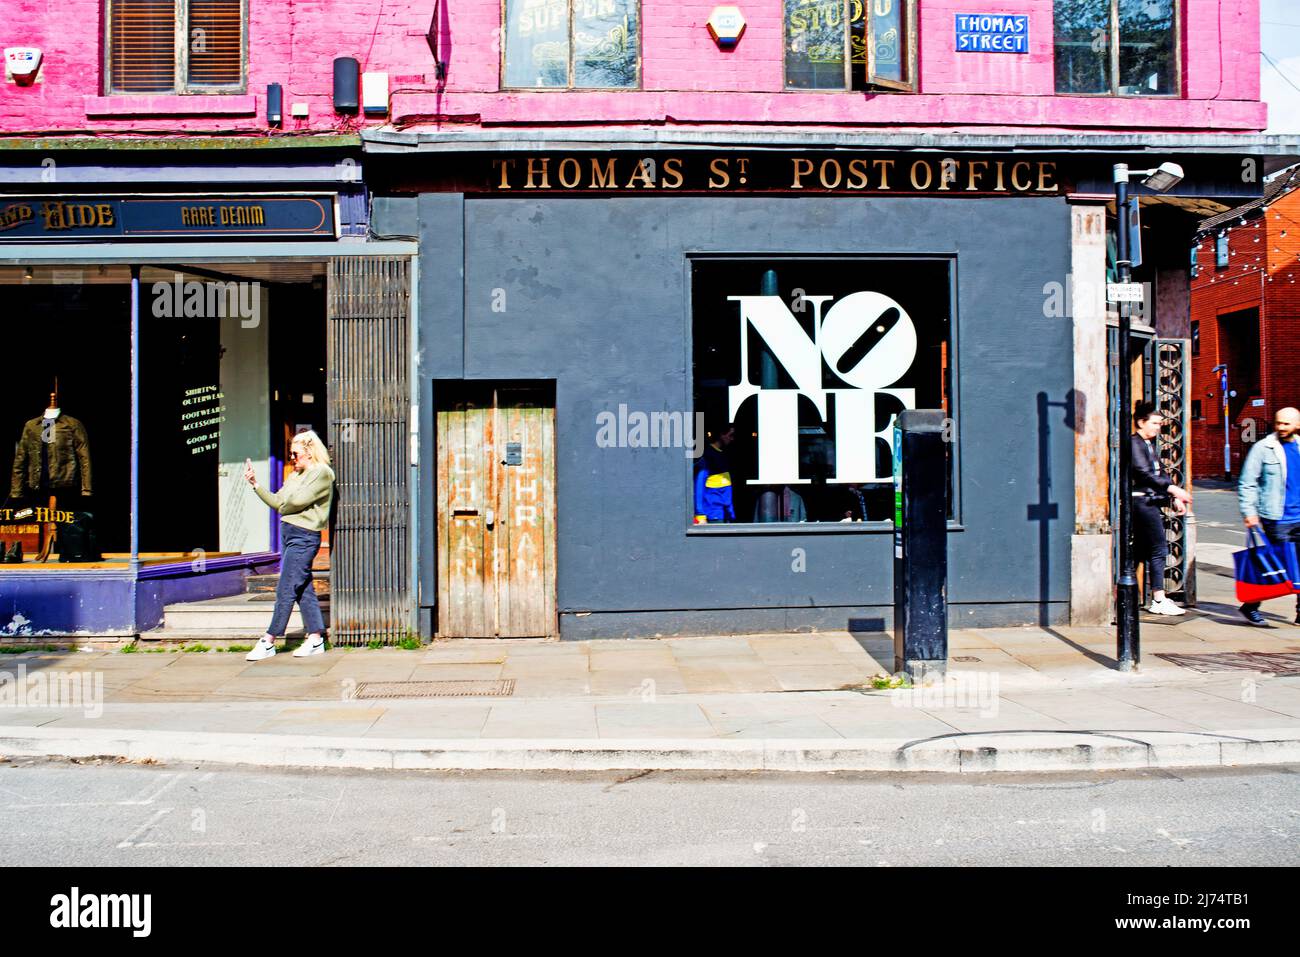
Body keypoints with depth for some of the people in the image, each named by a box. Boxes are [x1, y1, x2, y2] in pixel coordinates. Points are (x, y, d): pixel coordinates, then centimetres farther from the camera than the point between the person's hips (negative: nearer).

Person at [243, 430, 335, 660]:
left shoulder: (322, 473, -7)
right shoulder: (296, 475, 20)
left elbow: (298, 500, -17)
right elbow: (277, 501, 15)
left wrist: (282, 505, 2)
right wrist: (255, 484, 9)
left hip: (304, 537, -9)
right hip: (288, 533, 9)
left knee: (286, 590, -7)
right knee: (303, 589, 8)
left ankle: (268, 642, -4)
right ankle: (315, 639, 12)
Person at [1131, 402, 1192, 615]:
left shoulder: (1149, 444, 21)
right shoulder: (1134, 443, -10)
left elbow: (1160, 473, 22)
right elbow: (1144, 473, -20)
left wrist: (1175, 498, 13)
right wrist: (1172, 489, -23)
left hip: (1150, 501, 10)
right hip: (1142, 500, -10)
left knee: (1142, 549, 9)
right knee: (1159, 548, -9)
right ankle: (1159, 601, -7)